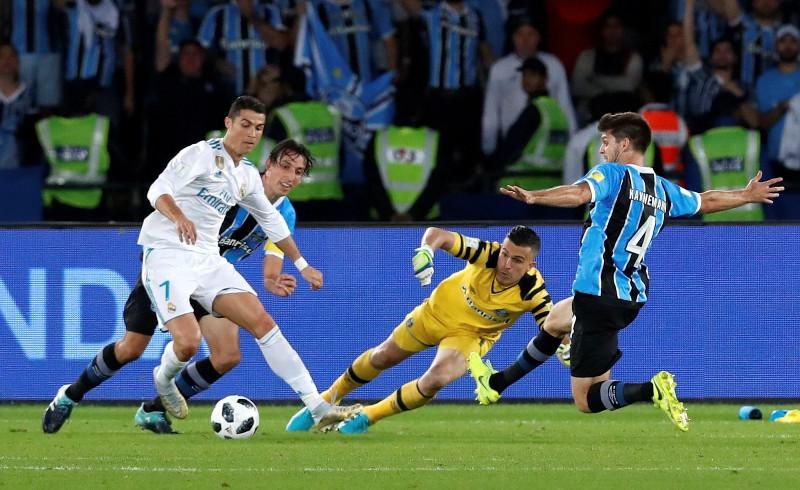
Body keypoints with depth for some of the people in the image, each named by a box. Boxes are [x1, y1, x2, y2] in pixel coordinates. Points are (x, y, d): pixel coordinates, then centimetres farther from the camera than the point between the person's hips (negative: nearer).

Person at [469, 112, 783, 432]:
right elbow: (708, 201, 28)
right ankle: (497, 383, 48)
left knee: (586, 400, -8)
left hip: (600, 295, -9)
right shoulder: (663, 190, 12)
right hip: (632, 298, 9)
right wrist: (748, 195, 47)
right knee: (555, 321, 36)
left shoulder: (612, 175, -10)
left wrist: (532, 197, -45)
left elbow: (579, 193, -32)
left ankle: (652, 390, -30)